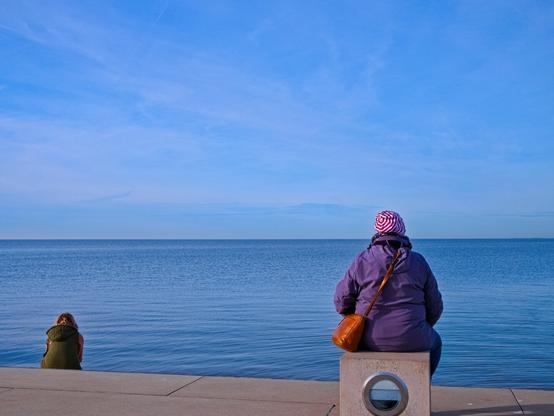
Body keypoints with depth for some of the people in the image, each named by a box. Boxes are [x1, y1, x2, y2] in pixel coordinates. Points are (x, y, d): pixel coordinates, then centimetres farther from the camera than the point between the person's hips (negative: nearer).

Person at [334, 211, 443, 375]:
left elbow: (342, 301, -2)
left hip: (370, 340, 1)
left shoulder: (362, 261, -5)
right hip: (411, 340, 0)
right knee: (434, 341, 34)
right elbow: (435, 307, 2)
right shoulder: (418, 262, -3)